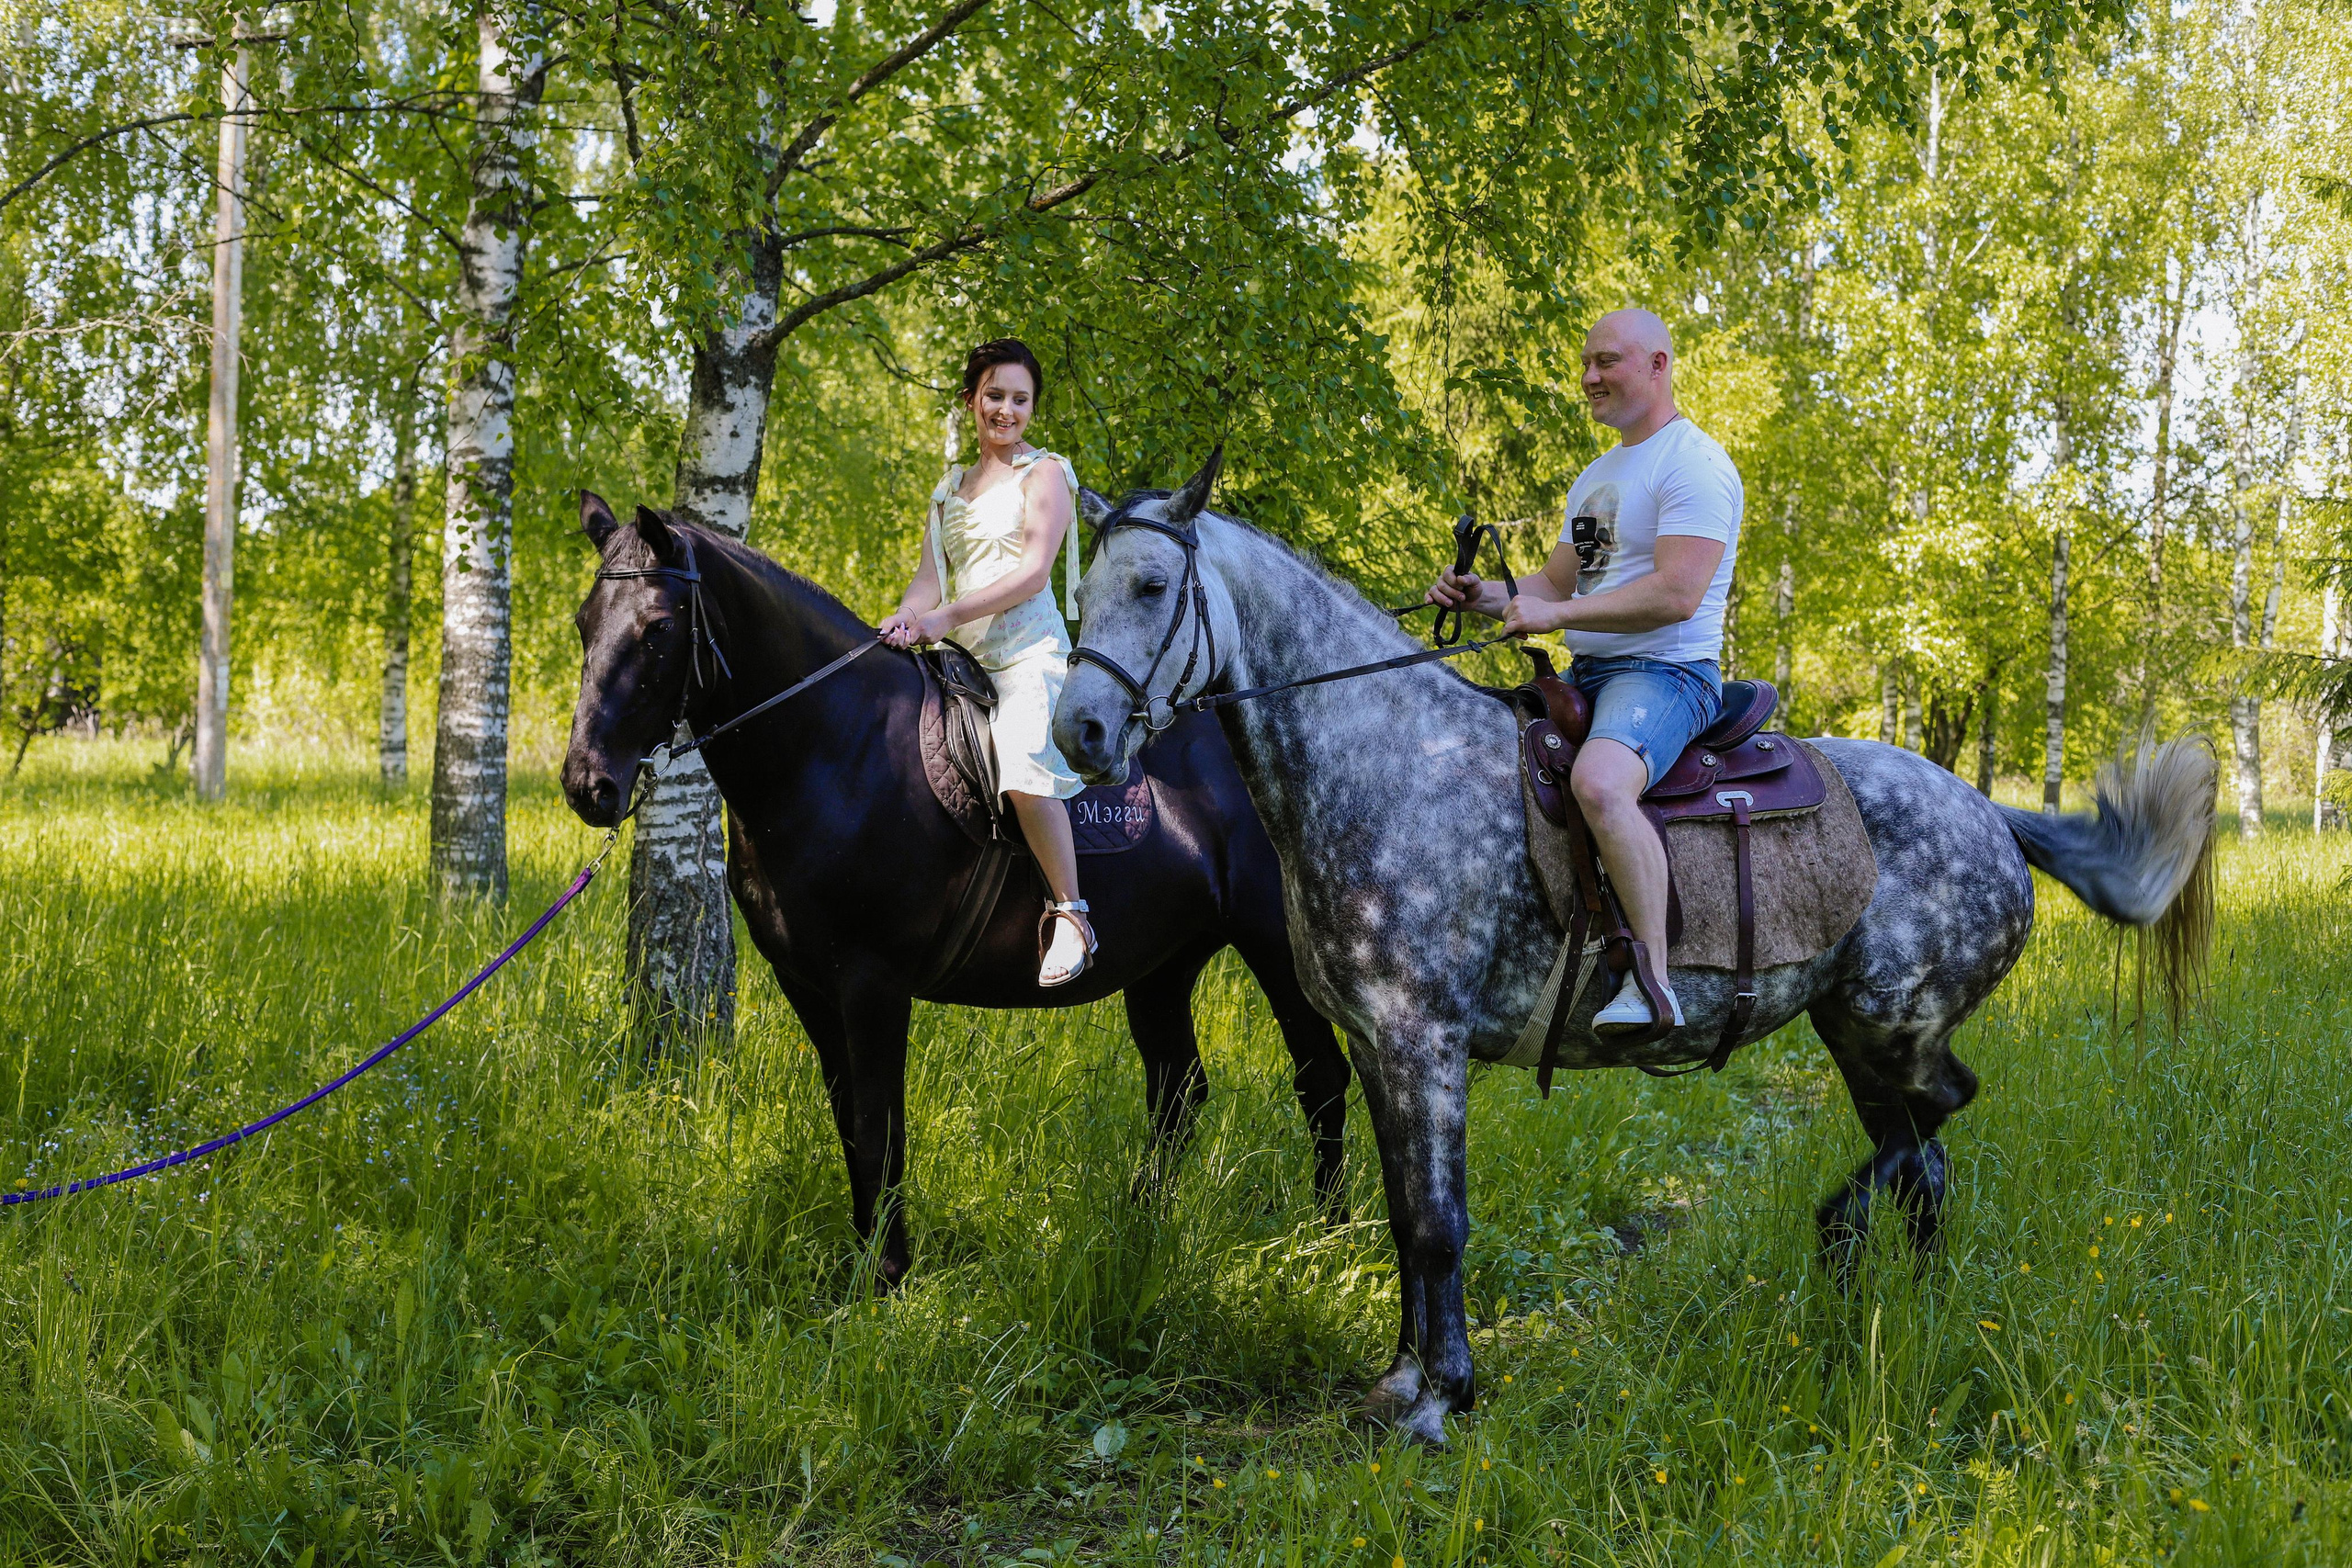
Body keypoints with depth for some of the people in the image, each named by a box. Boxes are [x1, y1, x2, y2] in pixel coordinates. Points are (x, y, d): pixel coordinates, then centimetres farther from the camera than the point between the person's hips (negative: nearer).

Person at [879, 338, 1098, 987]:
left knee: (1024, 767, -30)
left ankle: (1070, 913, -19)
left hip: (1029, 651, -7)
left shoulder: (1045, 473, 3)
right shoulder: (951, 488, 21)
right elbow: (930, 578, 13)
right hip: (963, 663, 7)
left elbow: (1033, 573, -9)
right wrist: (905, 621, -10)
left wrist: (946, 617, -17)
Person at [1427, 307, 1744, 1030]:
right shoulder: (1595, 477, 22)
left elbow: (1676, 595, -21)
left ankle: (1653, 981, -35)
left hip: (1664, 672, -10)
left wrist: (1556, 614, -21)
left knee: (1598, 783, -38)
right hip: (1586, 673, 10)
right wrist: (1485, 595, 3)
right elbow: (1557, 584, 23)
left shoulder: (1694, 465, -10)